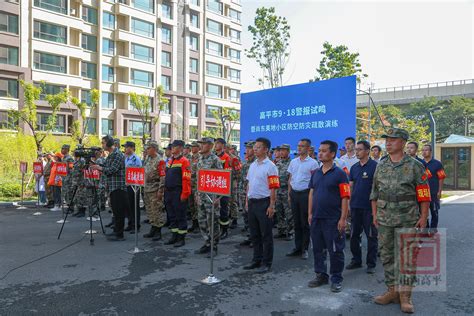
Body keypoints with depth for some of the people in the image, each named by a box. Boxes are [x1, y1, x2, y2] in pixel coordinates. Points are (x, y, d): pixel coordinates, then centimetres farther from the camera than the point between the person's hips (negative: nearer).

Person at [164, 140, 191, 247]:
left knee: (180, 215, 1)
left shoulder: (184, 161, -10)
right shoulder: (170, 161, 15)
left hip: (178, 193, -8)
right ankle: (174, 236, 24)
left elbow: (186, 179, -15)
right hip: (169, 193, 8)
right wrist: (165, 191, 15)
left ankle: (181, 238, 10)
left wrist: (184, 194, -19)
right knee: (172, 215, 13)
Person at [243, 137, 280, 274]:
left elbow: (273, 188, -14)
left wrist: (271, 206, -17)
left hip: (264, 203, -7)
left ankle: (267, 263, 12)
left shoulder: (270, 166, -11)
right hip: (252, 202, 8)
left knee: (266, 235, 2)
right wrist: (247, 200, 14)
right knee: (254, 234, 15)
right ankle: (256, 260, 27)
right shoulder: (252, 165, 12)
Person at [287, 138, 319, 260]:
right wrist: (289, 194, 9)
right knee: (296, 222, 11)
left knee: (305, 222, 2)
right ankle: (297, 247, 21)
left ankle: (304, 249, 13)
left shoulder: (312, 163, -5)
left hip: (305, 194, -5)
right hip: (294, 193, 5)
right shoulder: (293, 162, 11)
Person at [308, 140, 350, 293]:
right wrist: (310, 213, 10)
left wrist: (343, 219, -15)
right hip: (316, 218, 6)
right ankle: (321, 275, 29)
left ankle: (336, 279, 19)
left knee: (335, 251, 4)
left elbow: (345, 198, -11)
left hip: (333, 220, -6)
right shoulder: (316, 173, 10)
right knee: (317, 249, 14)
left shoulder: (339, 174, -8)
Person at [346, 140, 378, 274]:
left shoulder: (375, 166, -7)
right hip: (355, 206, 6)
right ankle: (356, 260, 27)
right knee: (354, 235, 13)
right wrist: (349, 202, 8)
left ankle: (371, 263, 17)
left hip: (369, 207, -6)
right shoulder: (354, 167, 11)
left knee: (371, 236, 5)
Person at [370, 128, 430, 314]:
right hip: (384, 220, 4)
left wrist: (423, 217, -9)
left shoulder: (414, 166, -3)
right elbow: (374, 192, 13)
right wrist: (375, 214, 10)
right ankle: (392, 291, 24)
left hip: (407, 220, -4)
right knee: (387, 256, 11)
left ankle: (405, 296, 12)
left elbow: (424, 194, -4)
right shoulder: (380, 166, 9)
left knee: (407, 258, 0)